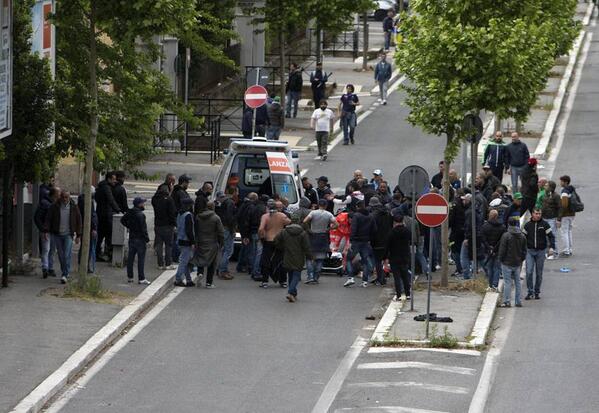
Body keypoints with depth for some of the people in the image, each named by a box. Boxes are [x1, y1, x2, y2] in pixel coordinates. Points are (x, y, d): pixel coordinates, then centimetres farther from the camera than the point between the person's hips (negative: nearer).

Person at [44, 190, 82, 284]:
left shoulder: (74, 207, 1)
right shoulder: (54, 207, -1)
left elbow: (78, 221, 8)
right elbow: (48, 219, -1)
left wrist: (78, 235, 6)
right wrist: (46, 231, -14)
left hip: (68, 235, -2)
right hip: (57, 234, 2)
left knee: (67, 255, -12)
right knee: (61, 255, 7)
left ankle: (65, 275, -13)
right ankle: (65, 272, 22)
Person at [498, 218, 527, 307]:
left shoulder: (506, 235, -13)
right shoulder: (522, 236, 6)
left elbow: (502, 250, -11)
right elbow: (524, 250, 12)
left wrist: (500, 259, 2)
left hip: (507, 263, -6)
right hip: (517, 263, 6)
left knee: (507, 282, -3)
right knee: (517, 282, 11)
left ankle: (507, 301, -4)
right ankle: (519, 301, 13)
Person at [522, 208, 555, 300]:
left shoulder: (544, 224, -1)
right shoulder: (528, 225, 4)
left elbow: (551, 236, -1)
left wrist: (551, 247, -16)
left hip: (541, 251, 0)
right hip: (530, 251, 1)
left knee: (539, 273, 5)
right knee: (529, 272, -11)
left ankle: (537, 292, 17)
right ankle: (530, 292, -4)